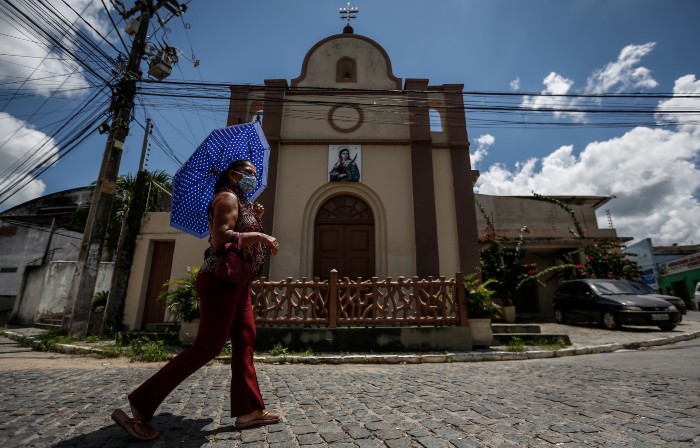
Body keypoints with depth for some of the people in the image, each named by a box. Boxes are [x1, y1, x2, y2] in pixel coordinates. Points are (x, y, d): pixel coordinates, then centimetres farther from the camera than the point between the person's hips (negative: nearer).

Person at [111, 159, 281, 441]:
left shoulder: (240, 202, 22)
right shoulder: (227, 197, -8)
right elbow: (221, 238, -23)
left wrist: (255, 218, 14)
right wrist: (261, 236, -18)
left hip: (236, 282, 10)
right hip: (221, 281, -10)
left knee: (245, 342, 6)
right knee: (207, 347, -7)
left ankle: (248, 411, 13)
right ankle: (140, 407, 6)